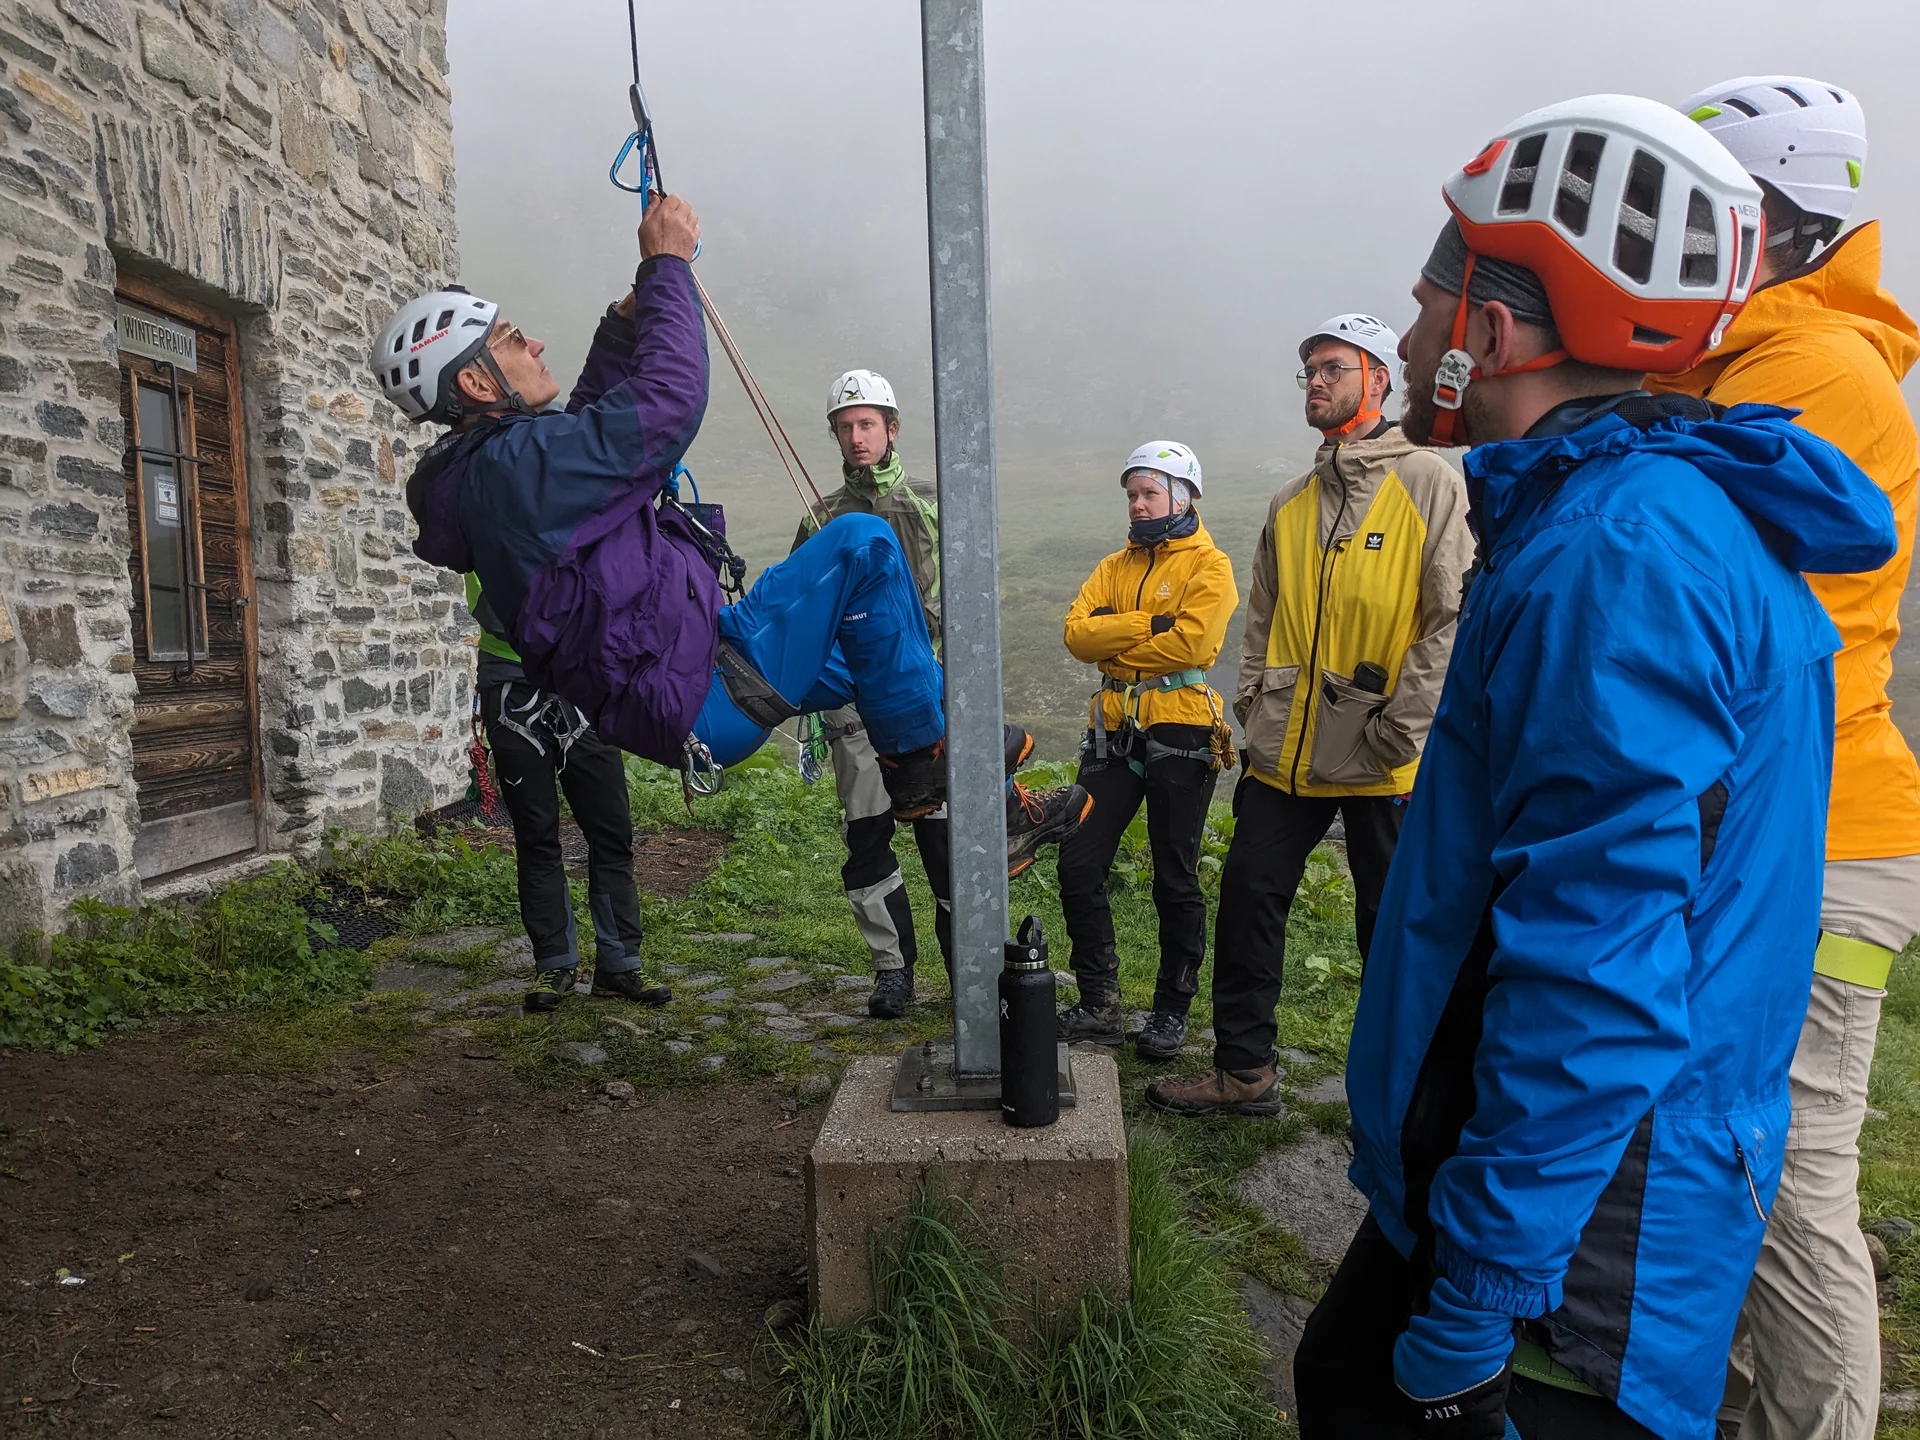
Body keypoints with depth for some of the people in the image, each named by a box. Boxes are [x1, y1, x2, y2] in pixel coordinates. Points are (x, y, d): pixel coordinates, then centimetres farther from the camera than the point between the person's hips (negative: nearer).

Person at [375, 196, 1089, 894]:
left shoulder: (477, 472, 14)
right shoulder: (513, 465, -19)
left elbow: (595, 412, 30)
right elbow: (670, 396, -21)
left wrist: (629, 314, 17)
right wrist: (666, 265, -7)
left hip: (688, 687, 11)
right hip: (703, 699, -11)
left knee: (875, 649, 24)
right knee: (861, 543, -11)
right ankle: (922, 760, 0)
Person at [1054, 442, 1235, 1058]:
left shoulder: (1209, 566, -3)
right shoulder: (1117, 565, 14)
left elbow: (1190, 644, -20)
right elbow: (1077, 631, -2)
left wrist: (1112, 641, -9)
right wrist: (1147, 625, -14)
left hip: (1179, 736, -5)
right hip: (1114, 734, 6)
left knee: (1176, 883, 5)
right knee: (1078, 867, 2)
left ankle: (1172, 1012, 21)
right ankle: (1099, 1006, 14)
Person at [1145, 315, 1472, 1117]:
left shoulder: (1429, 485, -5)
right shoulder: (1291, 504, 14)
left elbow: (1454, 617, -10)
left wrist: (1401, 726, -15)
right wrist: (1253, 696, 6)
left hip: (1381, 763, -5)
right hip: (1286, 752, 6)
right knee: (1247, 899, 7)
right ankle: (1245, 1070, 21)